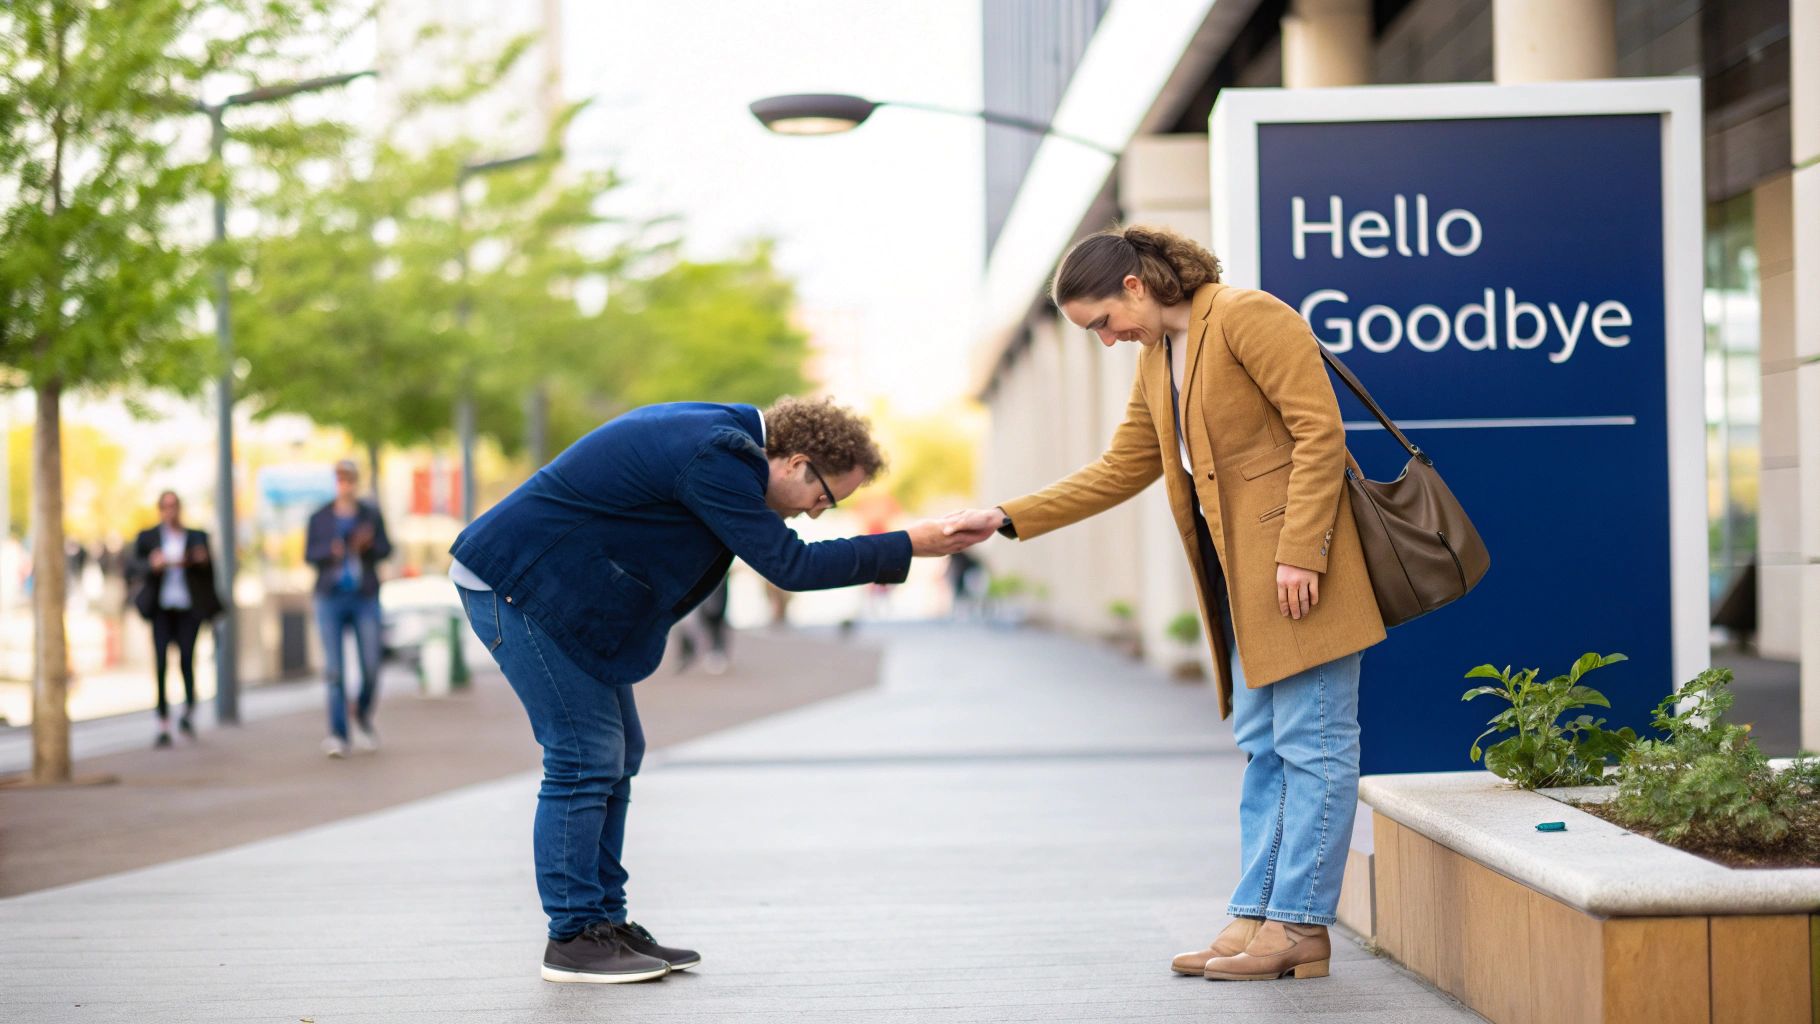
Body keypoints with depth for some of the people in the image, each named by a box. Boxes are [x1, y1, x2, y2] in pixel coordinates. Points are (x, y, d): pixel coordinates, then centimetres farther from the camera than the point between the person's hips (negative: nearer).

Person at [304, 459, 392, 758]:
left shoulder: (371, 514, 5)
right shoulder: (319, 517, 6)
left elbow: (386, 550, 4)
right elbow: (309, 554, 3)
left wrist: (368, 545, -18)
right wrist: (330, 551, -18)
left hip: (365, 599, 0)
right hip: (330, 599, 0)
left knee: (371, 667, -3)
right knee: (334, 669, -7)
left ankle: (363, 717, 26)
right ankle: (337, 736, -5)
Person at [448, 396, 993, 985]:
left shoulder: (723, 436, 7)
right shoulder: (715, 460, -24)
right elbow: (788, 566, -23)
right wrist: (908, 547, -21)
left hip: (556, 586, 11)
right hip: (517, 583, -11)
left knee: (617, 753, 11)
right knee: (585, 756, -9)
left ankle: (604, 923, 17)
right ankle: (572, 937, -2)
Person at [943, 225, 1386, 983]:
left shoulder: (1247, 317, -10)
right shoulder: (1156, 360, 17)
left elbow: (1320, 430, -15)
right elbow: (1119, 471, 21)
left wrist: (1300, 551, -21)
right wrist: (1007, 520, 14)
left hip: (1297, 569, -9)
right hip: (1239, 573, 9)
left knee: (1312, 743, -4)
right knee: (1262, 747, 9)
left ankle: (1300, 925, -2)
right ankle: (1255, 916, 11)